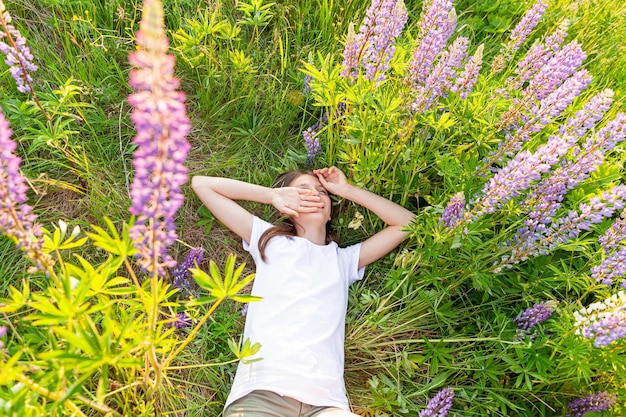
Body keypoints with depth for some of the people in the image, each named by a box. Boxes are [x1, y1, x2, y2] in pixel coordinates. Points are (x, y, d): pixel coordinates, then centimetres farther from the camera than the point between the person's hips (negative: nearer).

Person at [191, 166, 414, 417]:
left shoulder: (343, 259, 23)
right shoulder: (271, 241, 19)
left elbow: (406, 222, 23)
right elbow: (201, 183, 22)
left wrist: (346, 190, 23)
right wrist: (273, 195, 16)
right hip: (260, 390, -1)